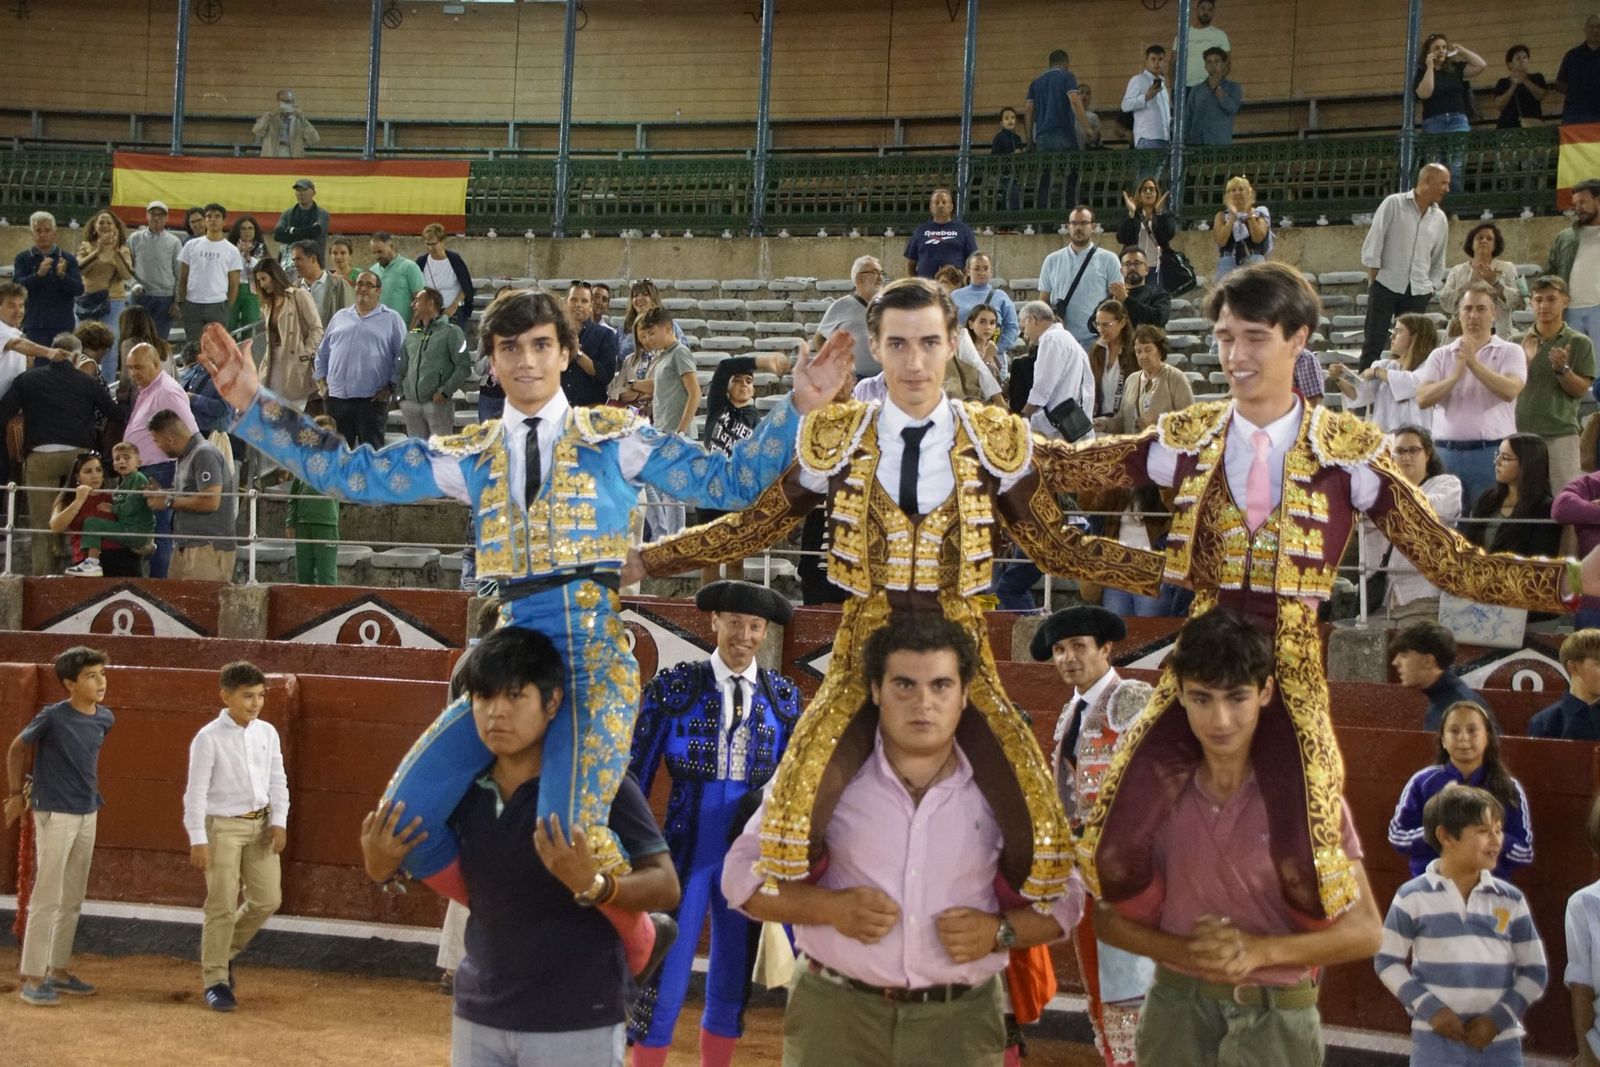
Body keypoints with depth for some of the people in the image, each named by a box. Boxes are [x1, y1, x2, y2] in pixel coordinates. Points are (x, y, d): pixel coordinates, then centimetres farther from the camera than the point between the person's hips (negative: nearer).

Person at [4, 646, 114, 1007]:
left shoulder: (105, 719, 2)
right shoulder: (52, 717, -14)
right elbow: (16, 749, -1)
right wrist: (16, 794, 0)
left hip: (87, 815, 6)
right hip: (55, 814, -6)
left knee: (73, 899, 12)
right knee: (47, 898, -5)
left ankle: (58, 970, 22)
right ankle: (32, 978, 0)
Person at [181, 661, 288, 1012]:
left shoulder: (267, 733, 4)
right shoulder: (209, 738, -11)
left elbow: (277, 781, 10)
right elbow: (196, 791, -11)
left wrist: (279, 821, -2)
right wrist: (198, 840, -14)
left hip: (260, 825, 5)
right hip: (223, 826, -5)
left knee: (267, 899, 5)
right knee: (223, 906, -2)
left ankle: (226, 951, 29)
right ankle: (215, 980, 10)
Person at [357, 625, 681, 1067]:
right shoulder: (463, 790, 1)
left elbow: (666, 887, -15)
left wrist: (593, 886, -33)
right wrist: (383, 866, -6)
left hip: (576, 1026, -5)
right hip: (477, 1017, 5)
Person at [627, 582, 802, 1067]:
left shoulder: (782, 695, 5)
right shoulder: (674, 684, -3)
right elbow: (637, 772, -2)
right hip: (685, 847, -3)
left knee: (733, 982, 12)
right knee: (665, 978, -5)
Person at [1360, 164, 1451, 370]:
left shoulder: (1440, 219, 11)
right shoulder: (1393, 203, -2)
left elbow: (1438, 260, 18)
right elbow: (1374, 241, -5)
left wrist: (1432, 287, 9)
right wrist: (1373, 277, -9)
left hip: (1418, 291, 4)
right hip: (1386, 284, -4)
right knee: (1373, 341, -4)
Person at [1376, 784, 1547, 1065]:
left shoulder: (1511, 900, 2)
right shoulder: (1413, 897, -4)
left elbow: (1534, 971, 6)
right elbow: (1387, 960, 2)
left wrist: (1499, 1018, -7)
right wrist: (1429, 1009, -11)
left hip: (1500, 1044, 2)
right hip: (1436, 1042, -2)